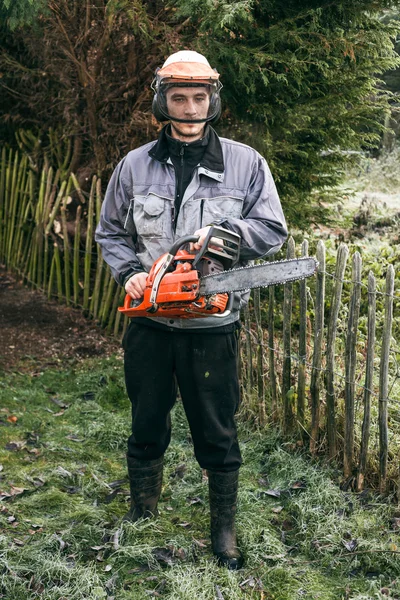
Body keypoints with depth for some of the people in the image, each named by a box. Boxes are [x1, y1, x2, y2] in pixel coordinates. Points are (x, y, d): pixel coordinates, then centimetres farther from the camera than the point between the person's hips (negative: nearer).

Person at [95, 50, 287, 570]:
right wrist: (129, 272, -8)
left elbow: (273, 230, -3)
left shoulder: (246, 164, -2)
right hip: (150, 324, 2)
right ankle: (142, 513, 38)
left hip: (213, 326, -2)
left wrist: (223, 230, -20)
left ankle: (224, 528, 28)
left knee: (218, 434, 10)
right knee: (146, 426, 17)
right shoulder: (135, 166, 3)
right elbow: (111, 233, 10)